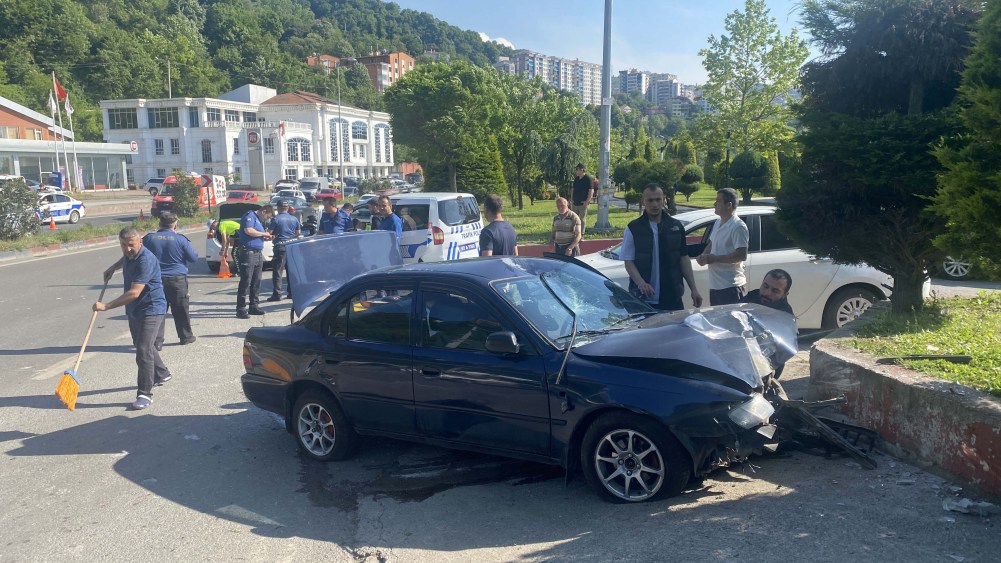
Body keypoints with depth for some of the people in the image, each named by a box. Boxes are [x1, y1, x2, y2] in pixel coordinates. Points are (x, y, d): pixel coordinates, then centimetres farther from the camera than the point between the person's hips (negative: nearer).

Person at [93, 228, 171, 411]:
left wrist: (106, 306, -30)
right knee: (142, 346, 23)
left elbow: (134, 293, -31)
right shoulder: (130, 255, 3)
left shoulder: (146, 260, -26)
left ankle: (145, 394, -11)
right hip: (134, 310, 10)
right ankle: (161, 374, 45)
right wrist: (114, 267, 18)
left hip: (151, 309, -10)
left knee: (143, 350, -17)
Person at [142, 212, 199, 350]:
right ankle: (186, 336, 25)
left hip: (156, 280, 2)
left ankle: (157, 340, 0)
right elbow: (194, 258, -3)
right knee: (180, 309, 12)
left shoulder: (149, 238, -1)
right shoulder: (180, 239, -9)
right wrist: (188, 245, 14)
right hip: (177, 280, -1)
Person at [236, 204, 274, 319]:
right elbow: (249, 231, -21)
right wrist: (263, 233, -10)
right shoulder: (250, 216, -6)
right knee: (246, 281, -8)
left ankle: (254, 306, 20)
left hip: (258, 253, 10)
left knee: (256, 282, 12)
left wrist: (266, 238, 11)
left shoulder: (260, 221, 22)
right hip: (248, 252, -10)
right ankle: (241, 309, -6)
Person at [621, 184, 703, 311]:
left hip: (673, 297, 3)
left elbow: (684, 259, 12)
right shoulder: (633, 229, -1)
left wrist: (693, 289, 7)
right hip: (643, 298, -3)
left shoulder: (676, 226, 9)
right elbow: (629, 261, -4)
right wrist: (641, 283, -21)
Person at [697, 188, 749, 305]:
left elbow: (742, 255, -21)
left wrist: (713, 258, -19)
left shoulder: (738, 227, -15)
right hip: (714, 285, 9)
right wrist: (704, 255, 4)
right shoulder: (717, 223, 14)